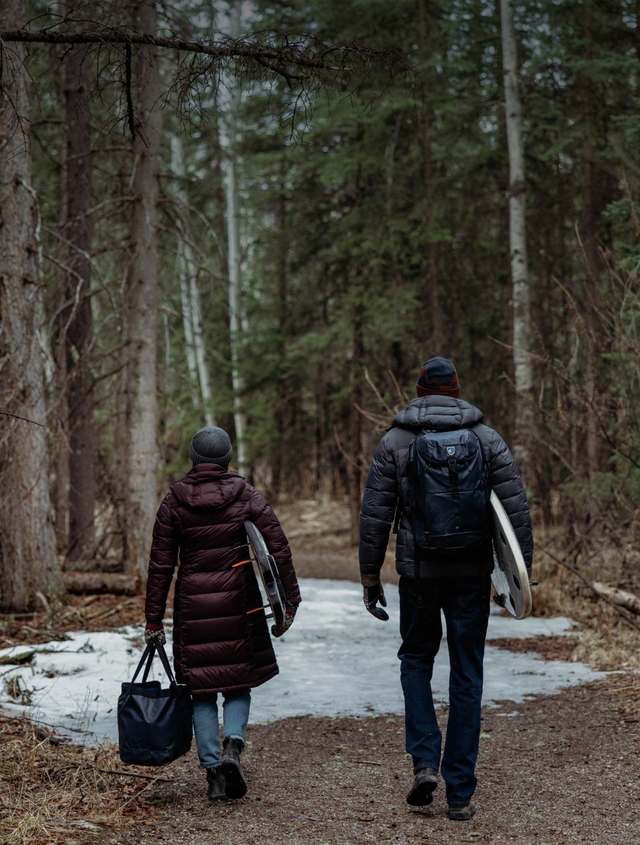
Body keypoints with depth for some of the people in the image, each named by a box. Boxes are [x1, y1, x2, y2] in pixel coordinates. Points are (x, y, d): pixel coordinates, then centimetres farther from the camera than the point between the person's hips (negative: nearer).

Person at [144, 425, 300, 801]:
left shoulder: (174, 502, 0)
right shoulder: (246, 496, -2)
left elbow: (161, 565, 0)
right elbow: (279, 550, -6)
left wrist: (154, 619, 5)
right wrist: (290, 601, 0)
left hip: (193, 604, 0)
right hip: (238, 602, 0)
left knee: (201, 689, 9)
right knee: (239, 682, 14)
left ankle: (213, 768, 5)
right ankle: (233, 743, -10)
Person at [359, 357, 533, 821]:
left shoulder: (394, 443, 0)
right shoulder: (487, 439, 2)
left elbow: (374, 516, -1)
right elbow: (517, 507, -3)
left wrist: (370, 576, 5)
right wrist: (522, 568, 2)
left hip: (418, 572, 0)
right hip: (472, 574, 1)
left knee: (416, 659, 21)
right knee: (467, 675, 7)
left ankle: (425, 762, 4)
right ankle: (460, 794, 8)